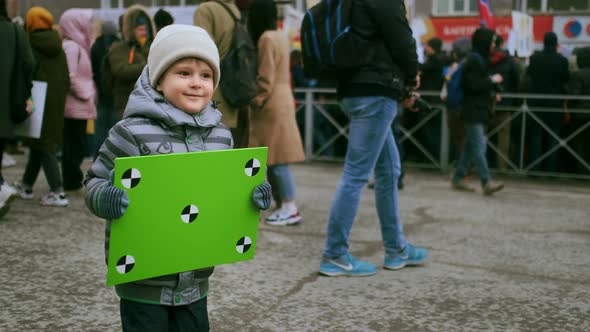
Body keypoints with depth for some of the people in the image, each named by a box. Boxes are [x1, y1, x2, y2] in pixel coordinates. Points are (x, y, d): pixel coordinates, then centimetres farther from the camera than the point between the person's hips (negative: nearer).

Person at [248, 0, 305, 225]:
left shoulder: (266, 39, -14)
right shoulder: (280, 37, 14)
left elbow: (265, 79, -17)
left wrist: (256, 103, -10)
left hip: (271, 105, -9)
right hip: (283, 100, 9)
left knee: (275, 158, -6)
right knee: (273, 157, 11)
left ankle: (290, 208, -5)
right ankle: (282, 204, 14)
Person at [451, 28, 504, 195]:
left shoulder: (481, 59, 16)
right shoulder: (474, 60, -14)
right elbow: (472, 84, -20)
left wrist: (492, 93, 11)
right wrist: (492, 80, -13)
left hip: (479, 108, 10)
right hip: (473, 109, -10)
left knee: (471, 145, 12)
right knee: (479, 146, -11)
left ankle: (458, 178, 17)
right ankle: (486, 182, -13)